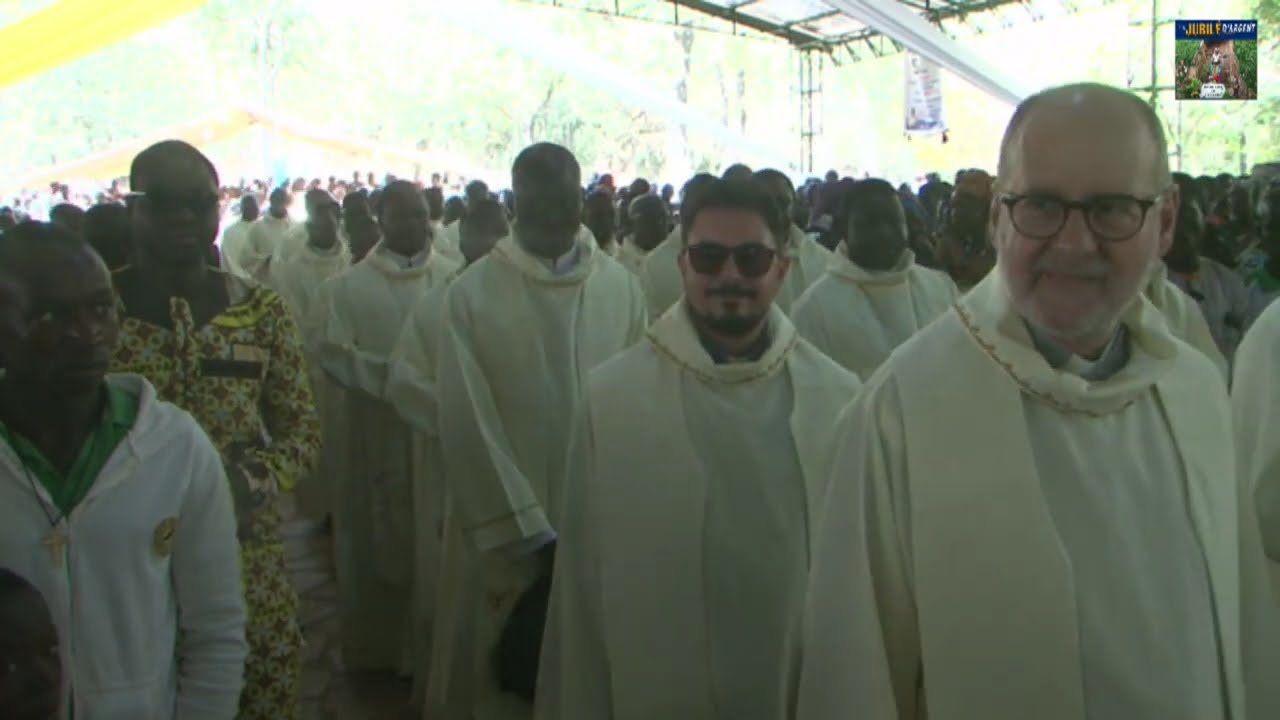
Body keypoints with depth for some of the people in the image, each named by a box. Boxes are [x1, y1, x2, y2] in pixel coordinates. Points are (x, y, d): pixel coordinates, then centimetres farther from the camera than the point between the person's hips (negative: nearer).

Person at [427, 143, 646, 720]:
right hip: (502, 529, -1)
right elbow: (468, 425, -9)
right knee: (501, 673, 9)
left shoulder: (623, 290, 0)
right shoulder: (472, 294, -7)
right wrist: (528, 532, -11)